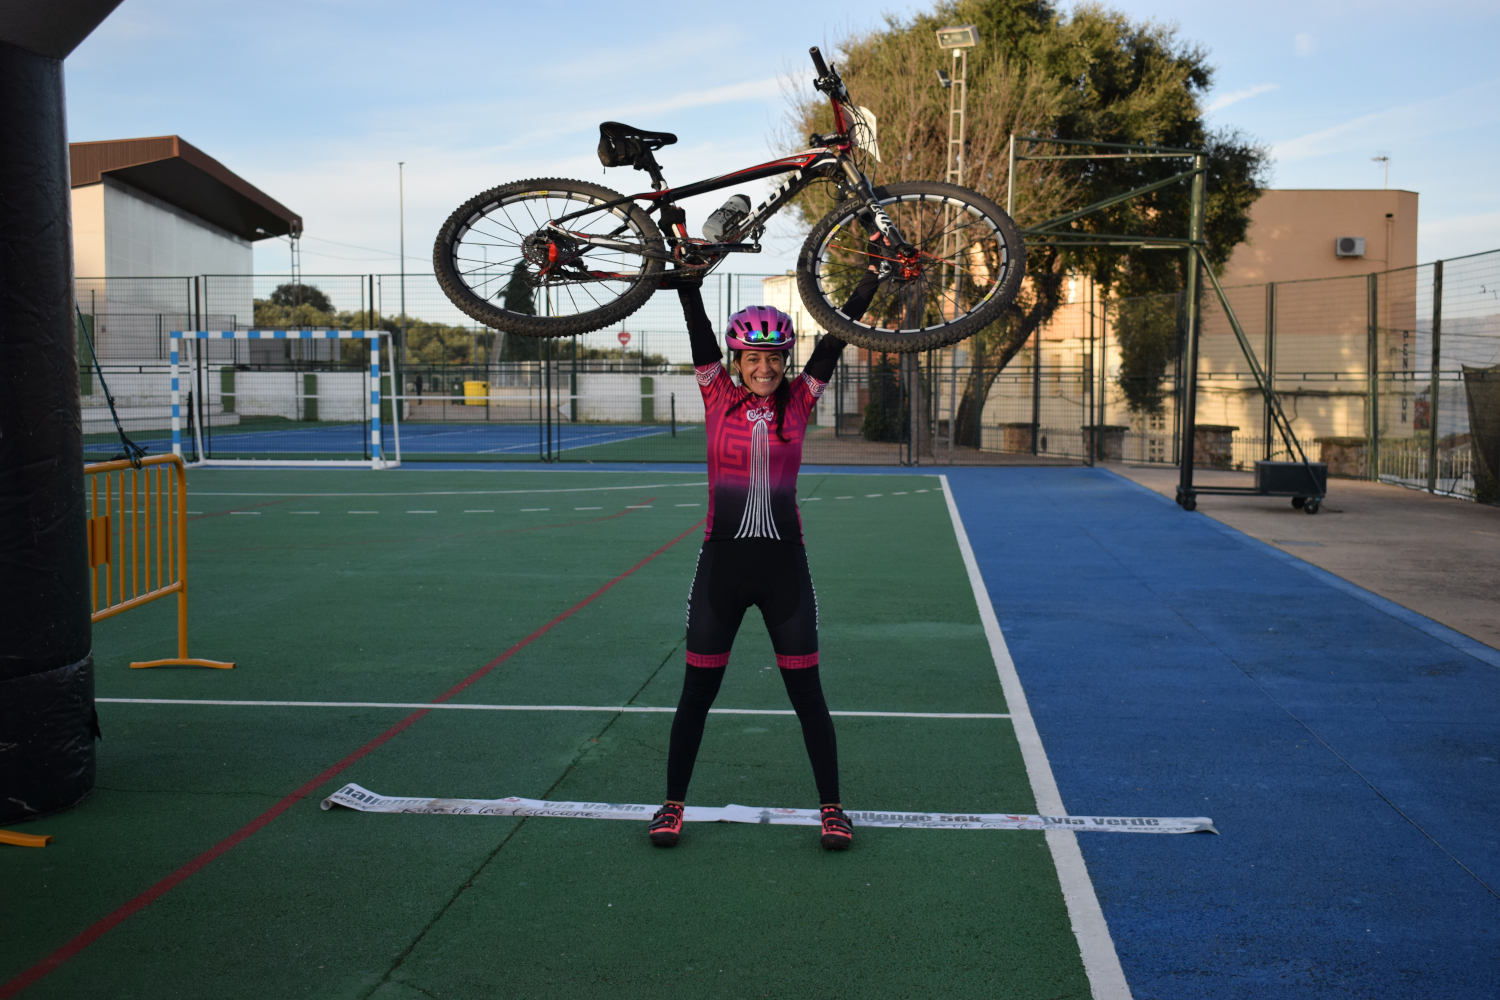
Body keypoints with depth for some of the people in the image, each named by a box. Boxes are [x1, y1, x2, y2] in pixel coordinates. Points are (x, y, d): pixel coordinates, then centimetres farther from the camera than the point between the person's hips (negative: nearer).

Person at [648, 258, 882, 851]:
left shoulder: (798, 402, 2)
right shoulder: (718, 398, 1)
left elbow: (838, 334, -2)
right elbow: (698, 327, -6)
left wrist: (874, 273, -5)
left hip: (784, 568, 0)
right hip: (722, 563, 0)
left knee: (807, 694, 6)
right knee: (697, 692, 8)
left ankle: (831, 807, 19)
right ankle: (673, 804, 23)